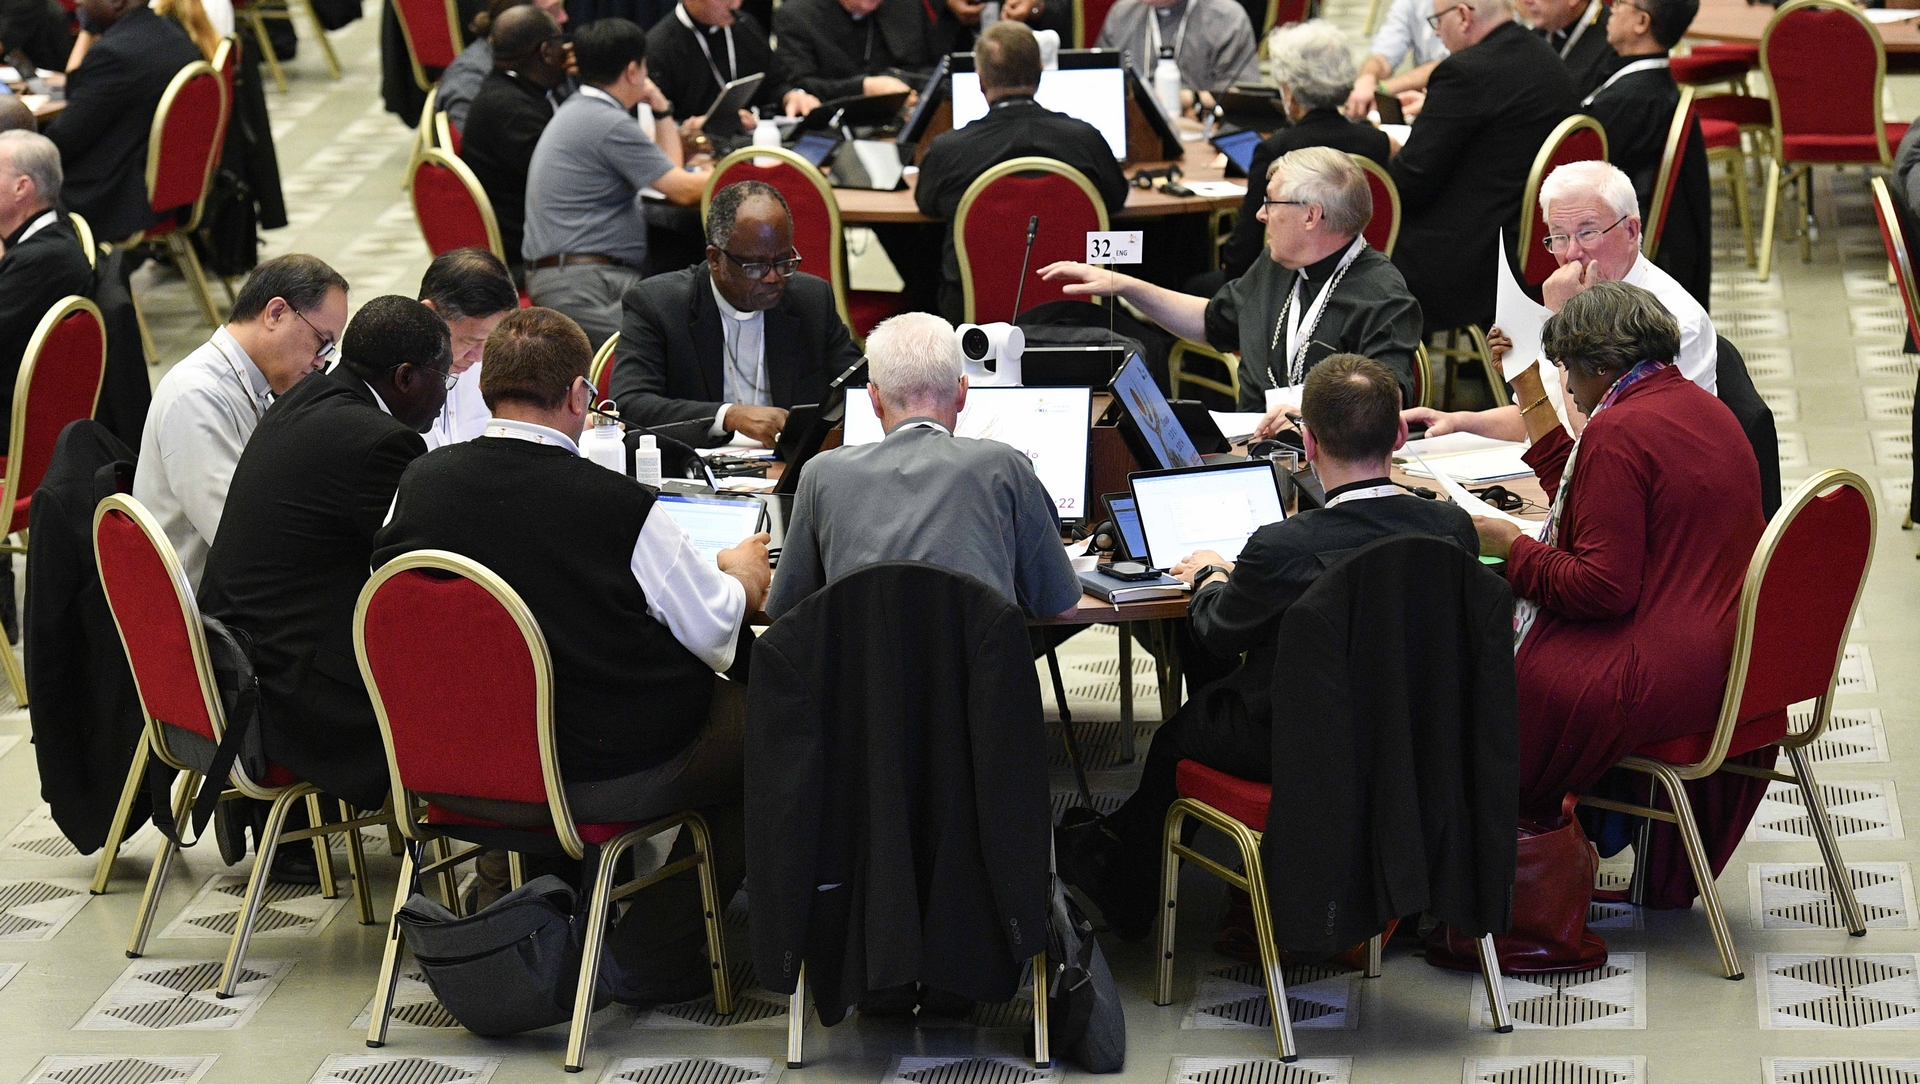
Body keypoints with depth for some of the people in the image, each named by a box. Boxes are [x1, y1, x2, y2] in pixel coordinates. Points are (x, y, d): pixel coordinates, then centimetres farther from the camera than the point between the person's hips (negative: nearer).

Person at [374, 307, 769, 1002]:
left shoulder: (420, 484, -6)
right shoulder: (620, 507, -20)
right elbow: (714, 630, -8)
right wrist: (741, 577, 16)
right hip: (605, 780, -6)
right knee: (753, 719, 14)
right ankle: (654, 957, 16)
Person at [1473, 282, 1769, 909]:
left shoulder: (1618, 430, -18)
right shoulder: (1702, 407, 12)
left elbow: (1602, 587, -21)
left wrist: (1511, 546, -7)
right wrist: (1535, 405, 31)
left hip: (1662, 678, -10)